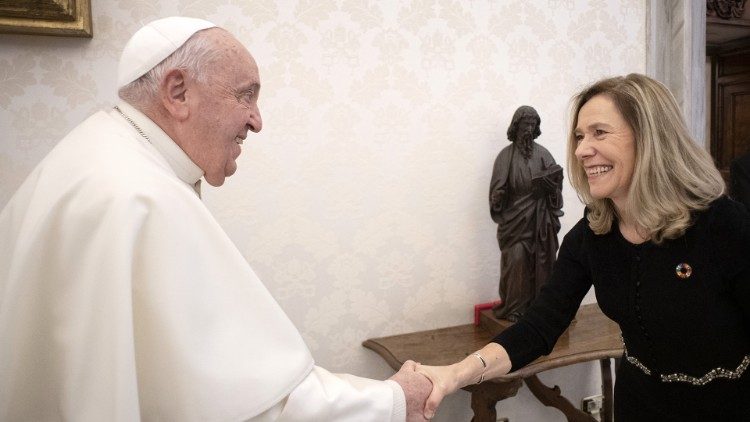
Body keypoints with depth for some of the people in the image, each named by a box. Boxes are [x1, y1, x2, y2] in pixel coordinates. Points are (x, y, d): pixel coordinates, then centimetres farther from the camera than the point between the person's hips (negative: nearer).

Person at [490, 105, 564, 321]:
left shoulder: (543, 154, 6)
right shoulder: (506, 156, 0)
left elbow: (554, 185, 0)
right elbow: (497, 189, -4)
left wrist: (554, 178, -22)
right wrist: (498, 196, -25)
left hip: (539, 220, 3)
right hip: (515, 219, -2)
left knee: (540, 262, 5)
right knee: (515, 262, -5)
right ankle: (513, 308, 6)